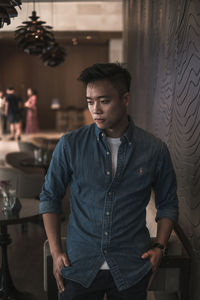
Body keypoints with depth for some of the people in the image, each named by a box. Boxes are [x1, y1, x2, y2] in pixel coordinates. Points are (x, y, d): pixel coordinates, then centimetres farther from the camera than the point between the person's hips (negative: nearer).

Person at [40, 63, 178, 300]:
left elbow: (168, 203, 7)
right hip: (79, 266, 0)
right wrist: (55, 252, -2)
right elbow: (50, 197, 2)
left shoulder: (155, 150, -6)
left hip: (132, 270, 1)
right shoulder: (70, 145, -7)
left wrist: (159, 247, -2)